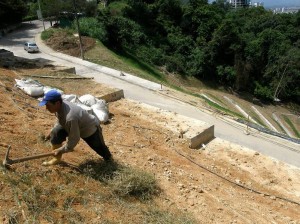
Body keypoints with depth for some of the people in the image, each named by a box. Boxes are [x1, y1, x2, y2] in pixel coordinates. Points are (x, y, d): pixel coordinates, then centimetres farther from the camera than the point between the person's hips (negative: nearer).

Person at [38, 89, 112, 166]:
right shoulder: (60, 106, -22)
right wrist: (51, 131, 2)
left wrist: (61, 150, -23)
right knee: (55, 133, -13)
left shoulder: (70, 118, -46)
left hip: (91, 129, -7)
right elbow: (60, 121, 4)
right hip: (77, 125, 7)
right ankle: (57, 158, 2)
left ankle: (108, 157, 51)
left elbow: (74, 139, -33)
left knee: (100, 148, 17)